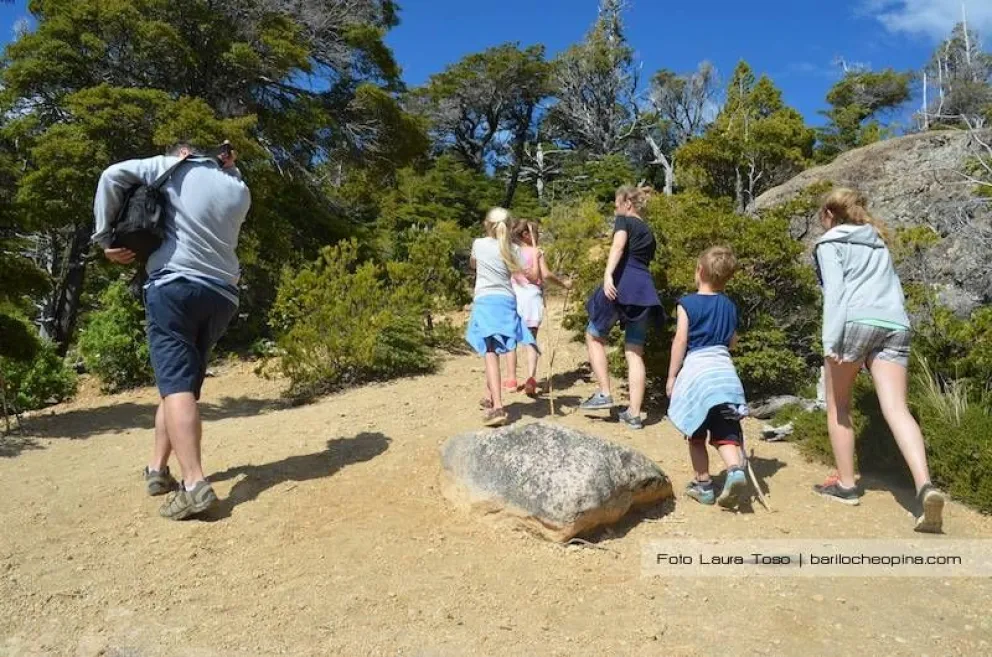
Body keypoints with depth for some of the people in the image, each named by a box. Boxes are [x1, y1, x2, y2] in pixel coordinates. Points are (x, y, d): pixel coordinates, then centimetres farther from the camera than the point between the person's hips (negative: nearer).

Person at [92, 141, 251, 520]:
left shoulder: (174, 168, 8)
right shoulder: (240, 192, 18)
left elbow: (113, 176, -1)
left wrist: (105, 238, 4)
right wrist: (230, 169, 27)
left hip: (174, 286, -5)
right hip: (221, 295, 5)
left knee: (176, 385, -13)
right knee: (184, 383, 16)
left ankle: (194, 485, -25)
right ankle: (158, 469, 17)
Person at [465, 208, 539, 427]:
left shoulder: (479, 244, 5)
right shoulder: (513, 249, 6)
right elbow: (533, 277, 8)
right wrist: (536, 257, 24)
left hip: (486, 301, -3)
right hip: (507, 302, 3)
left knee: (490, 352, -14)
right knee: (493, 350, 21)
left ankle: (497, 407, -27)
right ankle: (489, 397, 35)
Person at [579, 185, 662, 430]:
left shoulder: (624, 221, 6)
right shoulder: (649, 232, 27)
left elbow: (618, 246, -14)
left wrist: (608, 274, -28)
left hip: (622, 284, -6)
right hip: (645, 290, 7)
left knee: (594, 336, 11)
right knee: (635, 352, 6)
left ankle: (604, 394, 3)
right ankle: (634, 414, 5)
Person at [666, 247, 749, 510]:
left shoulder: (687, 304, -4)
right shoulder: (729, 306, 11)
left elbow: (680, 341, -8)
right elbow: (732, 342, 18)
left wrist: (672, 375, -2)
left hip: (695, 369, -4)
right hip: (724, 370, 4)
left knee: (696, 436, 9)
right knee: (726, 432, 3)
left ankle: (703, 485, 13)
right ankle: (736, 470, -22)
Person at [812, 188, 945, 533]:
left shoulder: (830, 243, 12)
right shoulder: (878, 243, 32)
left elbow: (834, 291, -5)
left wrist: (830, 341, -13)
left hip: (855, 321, -5)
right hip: (894, 324, 5)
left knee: (838, 406, 12)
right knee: (896, 408, -8)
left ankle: (846, 484, 14)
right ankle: (925, 487, -28)